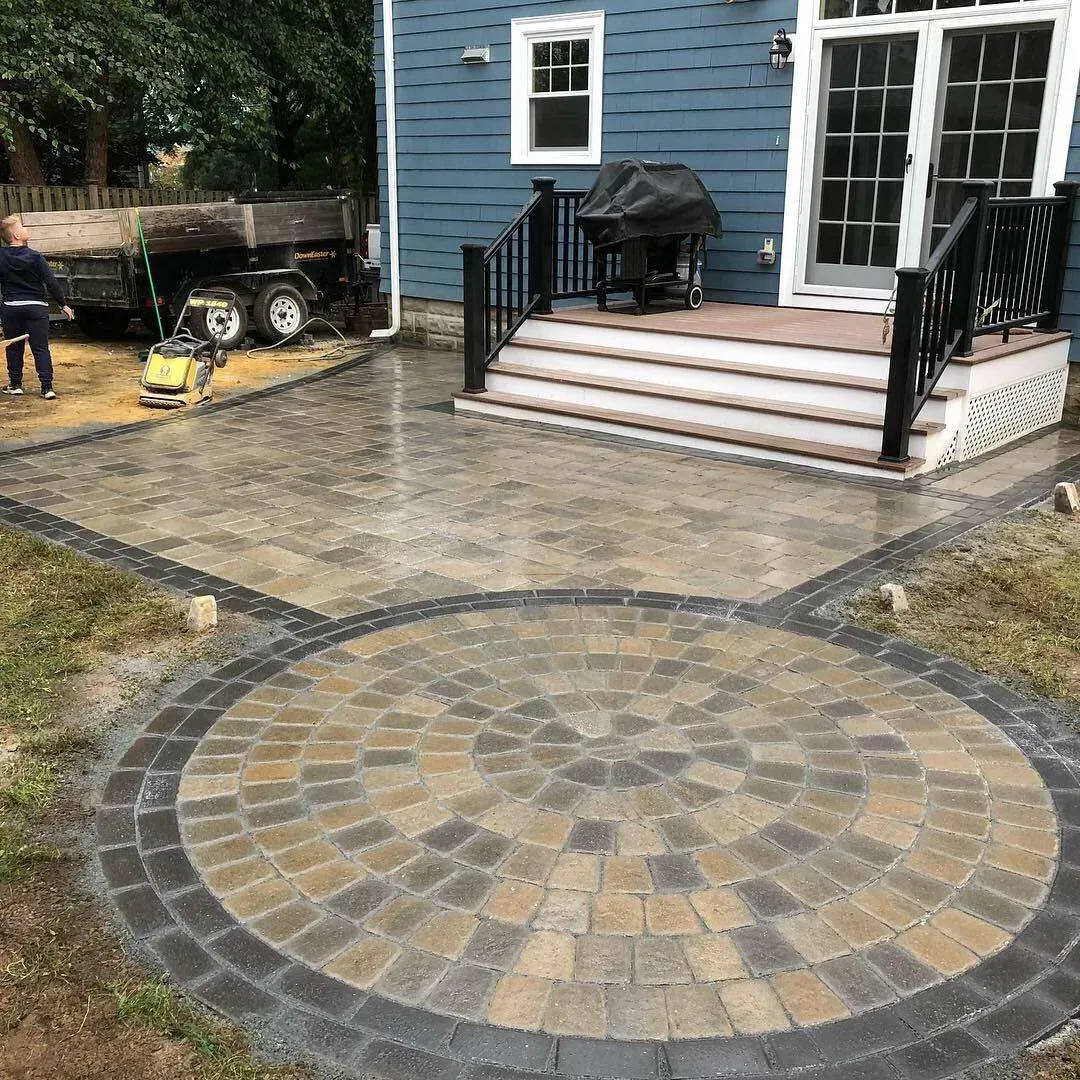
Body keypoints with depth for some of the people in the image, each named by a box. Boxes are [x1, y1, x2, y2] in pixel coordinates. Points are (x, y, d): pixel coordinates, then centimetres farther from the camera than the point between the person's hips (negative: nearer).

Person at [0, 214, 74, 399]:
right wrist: (63, 304, 0)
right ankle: (47, 388, -4)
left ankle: (15, 385, 21)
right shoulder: (35, 257, -8)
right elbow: (51, 283, -8)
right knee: (41, 349, 1)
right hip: (36, 307, -2)